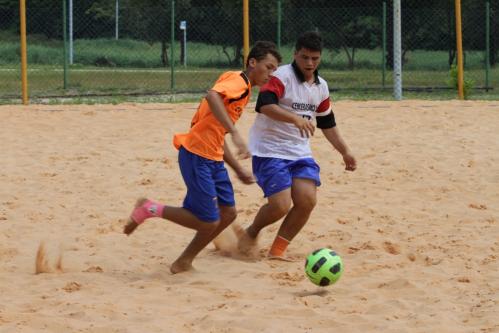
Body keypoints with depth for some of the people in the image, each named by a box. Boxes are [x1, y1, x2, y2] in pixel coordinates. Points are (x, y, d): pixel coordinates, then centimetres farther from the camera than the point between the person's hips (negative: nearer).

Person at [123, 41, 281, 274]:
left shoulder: (244, 89, 20)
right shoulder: (237, 80, -10)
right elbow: (212, 96, -34)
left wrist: (238, 169, 24)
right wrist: (235, 133, -39)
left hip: (213, 159, 10)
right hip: (197, 156, -10)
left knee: (228, 213, 7)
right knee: (208, 222, -8)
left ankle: (184, 262, 18)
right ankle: (150, 210, 6)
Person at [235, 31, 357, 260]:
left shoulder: (321, 87, 11)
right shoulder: (282, 76, -14)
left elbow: (327, 123, 24)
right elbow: (264, 105, -32)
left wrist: (345, 152, 22)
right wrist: (296, 118, -44)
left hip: (299, 152, 7)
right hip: (269, 151, -7)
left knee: (307, 200, -11)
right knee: (280, 205, -17)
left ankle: (278, 250, 7)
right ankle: (250, 234, 15)